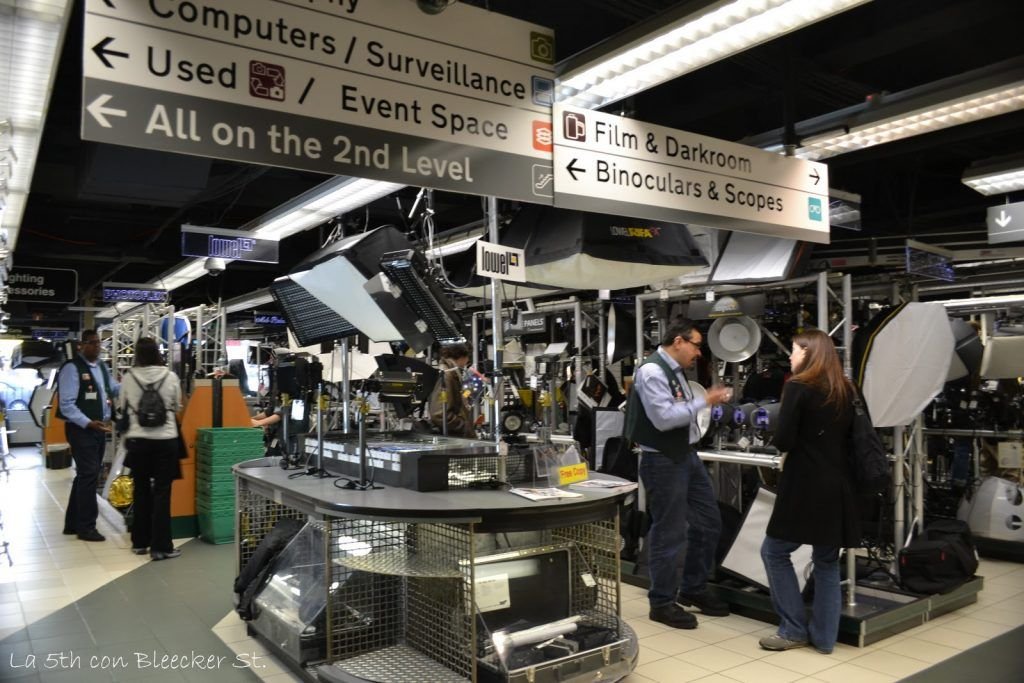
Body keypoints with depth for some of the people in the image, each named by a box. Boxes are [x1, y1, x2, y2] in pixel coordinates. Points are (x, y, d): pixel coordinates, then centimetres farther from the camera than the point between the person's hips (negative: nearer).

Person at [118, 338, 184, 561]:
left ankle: (140, 542, 25)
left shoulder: (128, 377, -6)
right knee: (162, 493, 3)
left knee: (141, 491, 15)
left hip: (138, 440, 2)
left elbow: (122, 408, 5)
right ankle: (161, 546, 5)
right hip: (165, 439, -2)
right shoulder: (170, 377, -8)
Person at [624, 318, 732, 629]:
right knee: (669, 533, 0)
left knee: (709, 522, 16)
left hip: (687, 456, 10)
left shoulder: (675, 371, 11)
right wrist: (705, 401, -19)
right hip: (663, 462, -10)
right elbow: (664, 417, -25)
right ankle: (662, 603, 17)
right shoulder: (652, 371, -18)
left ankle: (694, 589, 33)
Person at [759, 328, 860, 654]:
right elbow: (848, 435, 17)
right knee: (827, 560, 14)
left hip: (805, 486, -7)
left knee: (774, 552, 8)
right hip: (837, 485, 7)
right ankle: (824, 637, 19)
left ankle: (794, 630, 11)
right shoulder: (845, 390, 9)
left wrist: (781, 436, 5)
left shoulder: (798, 387, -11)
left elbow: (784, 441, -14)